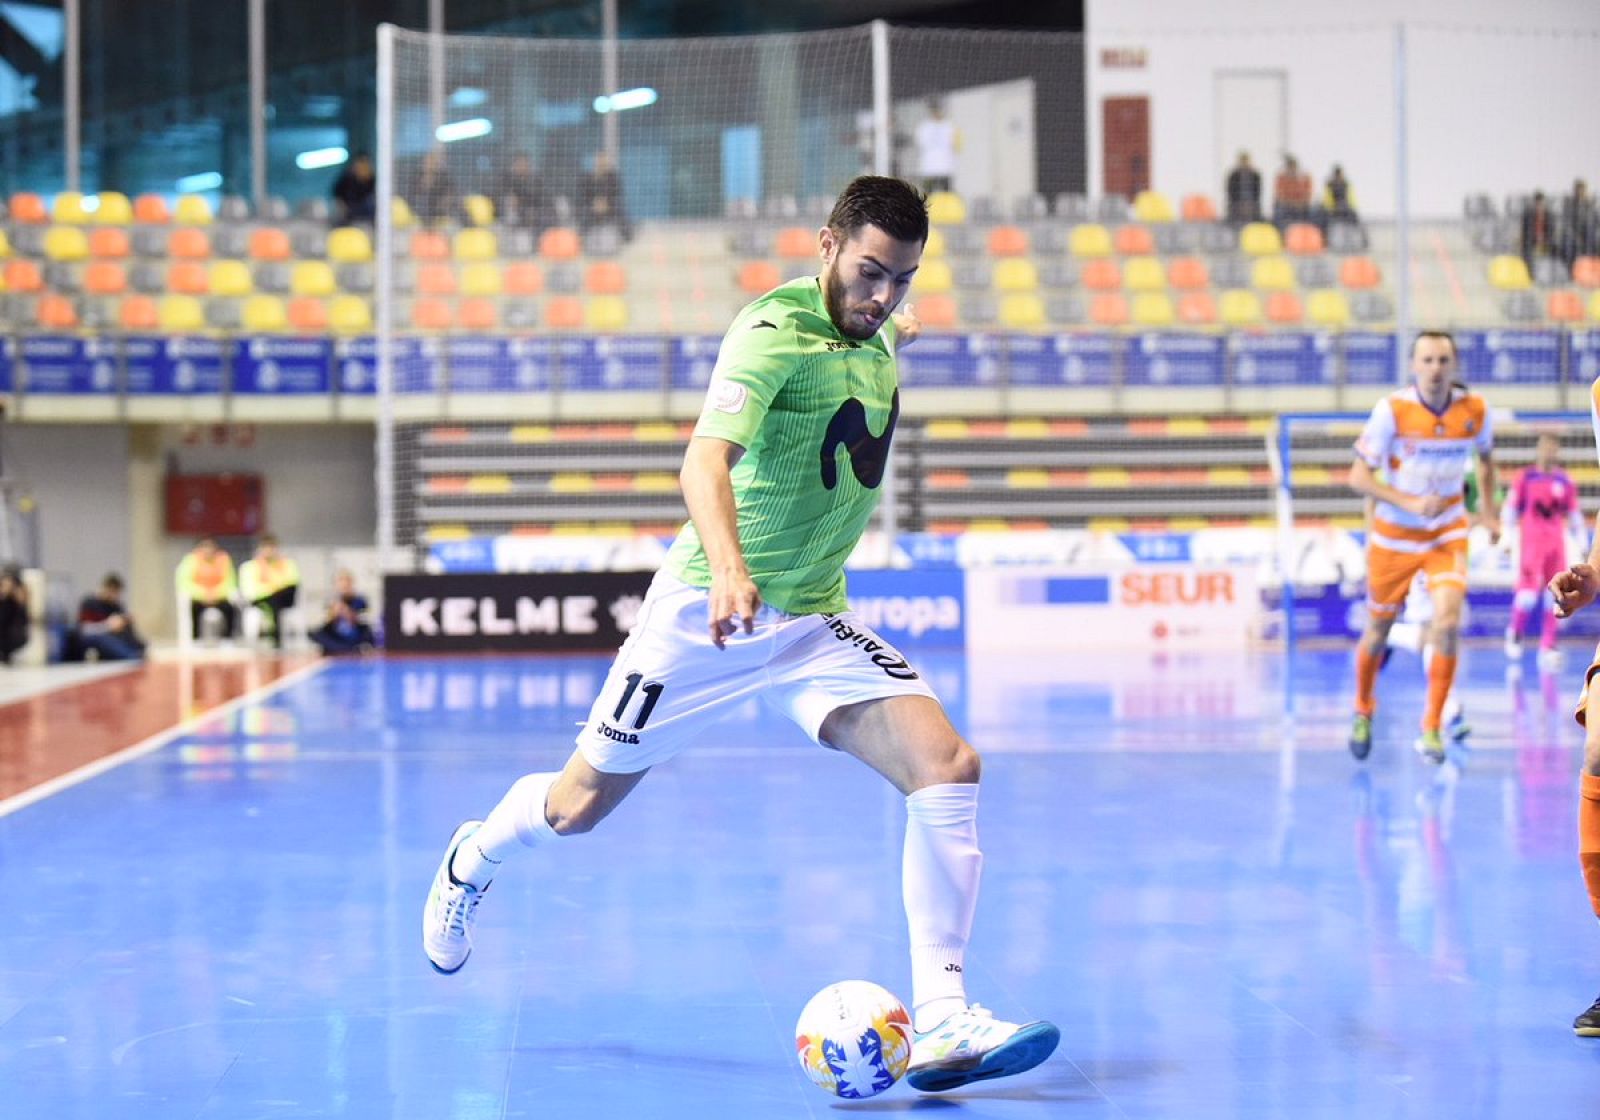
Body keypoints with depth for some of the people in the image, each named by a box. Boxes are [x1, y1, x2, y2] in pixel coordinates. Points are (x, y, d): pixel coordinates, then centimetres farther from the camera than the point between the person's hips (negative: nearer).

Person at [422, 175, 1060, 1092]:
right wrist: (727, 568, -52)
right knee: (581, 808, 10)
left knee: (950, 768, -18)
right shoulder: (776, 328, -21)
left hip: (816, 622, 6)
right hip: (709, 614, -6)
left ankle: (940, 1024, -18)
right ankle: (472, 861, 46)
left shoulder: (875, 330, 3)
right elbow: (705, 461, -37)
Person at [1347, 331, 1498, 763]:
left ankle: (1432, 729, -4)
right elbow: (1358, 476, -17)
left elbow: (1486, 456, 14)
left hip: (1447, 534, 1)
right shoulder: (1392, 410, -18)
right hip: (1394, 534, -1)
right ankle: (1363, 711, 40)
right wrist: (1410, 502, -28)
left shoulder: (1474, 410, -9)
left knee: (1447, 624, -19)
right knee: (1379, 630, 11)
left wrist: (1488, 506, 9)